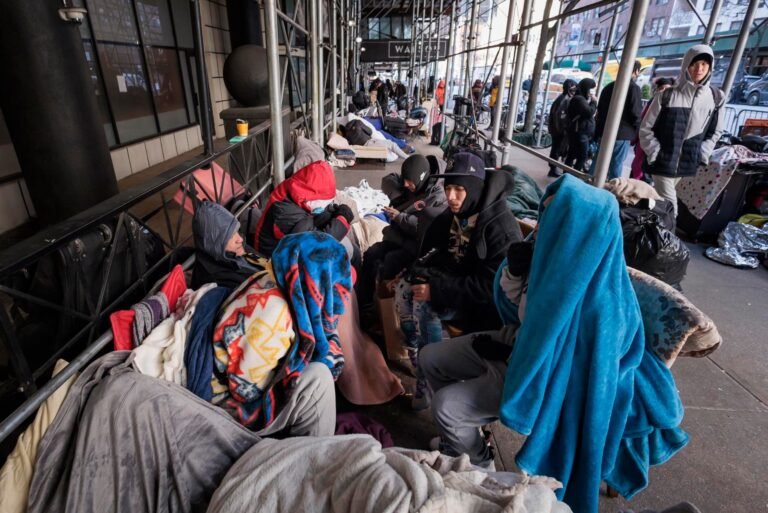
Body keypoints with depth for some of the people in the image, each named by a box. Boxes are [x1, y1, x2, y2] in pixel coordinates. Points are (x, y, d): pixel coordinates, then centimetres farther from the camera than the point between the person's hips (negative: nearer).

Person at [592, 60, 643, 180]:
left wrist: (597, 131, 18)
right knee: (616, 166, -2)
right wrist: (638, 131, 2)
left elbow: (600, 110, 16)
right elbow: (636, 113, -12)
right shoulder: (634, 88, -8)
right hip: (622, 134, -6)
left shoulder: (609, 86, 14)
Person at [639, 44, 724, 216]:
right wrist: (656, 153, -8)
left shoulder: (715, 98, 6)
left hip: (688, 163, 3)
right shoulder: (667, 96, -5)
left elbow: (715, 132, 15)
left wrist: (701, 154, 4)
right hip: (663, 161, -3)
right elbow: (646, 128, -2)